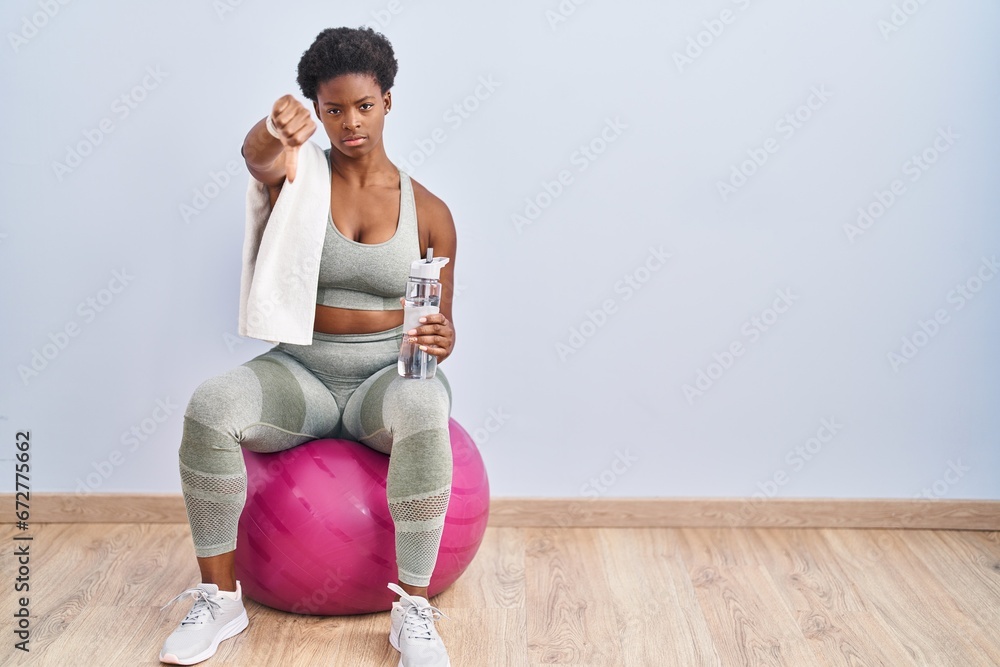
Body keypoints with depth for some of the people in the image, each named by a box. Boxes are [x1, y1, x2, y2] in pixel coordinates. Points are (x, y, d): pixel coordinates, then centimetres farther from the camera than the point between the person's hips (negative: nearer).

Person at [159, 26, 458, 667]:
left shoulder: (428, 211, 3)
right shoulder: (300, 174, 2)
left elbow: (441, 323, 7)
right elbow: (258, 157, -26)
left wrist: (439, 341, -19)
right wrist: (276, 130, -51)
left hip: (386, 377, 0)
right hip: (301, 373, 1)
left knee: (425, 410, -37)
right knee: (210, 406, -30)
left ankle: (413, 611, -24)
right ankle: (220, 598, -12)